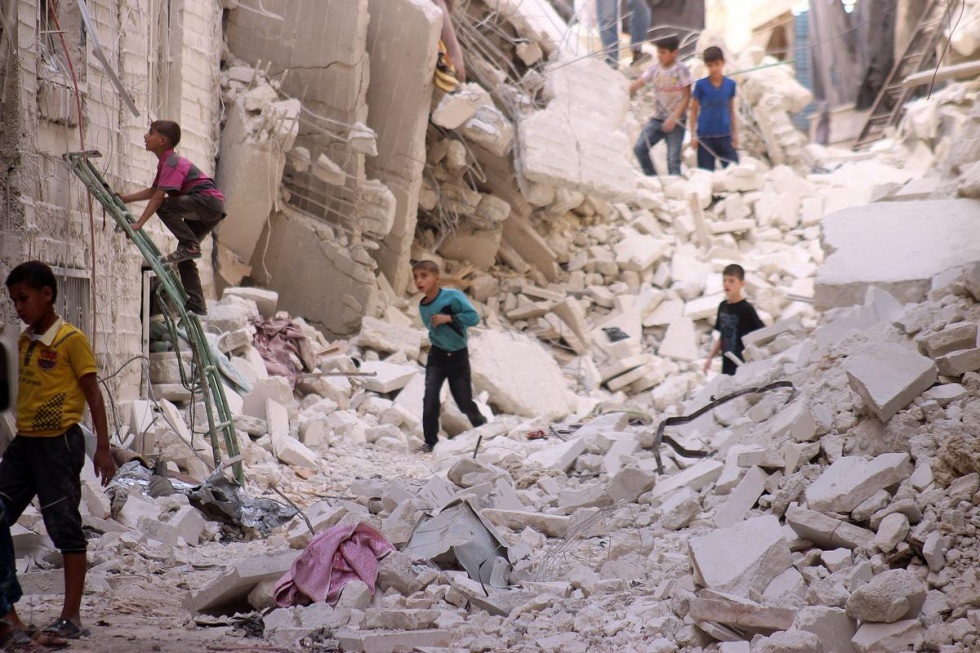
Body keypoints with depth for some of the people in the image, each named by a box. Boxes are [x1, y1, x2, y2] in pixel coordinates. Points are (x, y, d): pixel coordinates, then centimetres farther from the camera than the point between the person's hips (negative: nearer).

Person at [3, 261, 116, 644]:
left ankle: (71, 618, 4)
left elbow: (93, 393, -8)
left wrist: (103, 448, -11)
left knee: (66, 528, -2)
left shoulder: (71, 340, -8)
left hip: (59, 443, -8)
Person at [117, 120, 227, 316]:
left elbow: (159, 197, -21)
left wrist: (139, 223, -23)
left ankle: (190, 246, -19)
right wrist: (126, 199, 20)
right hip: (207, 212, 10)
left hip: (210, 200, -10)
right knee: (184, 259, 10)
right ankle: (197, 307, 9)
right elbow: (153, 191, 25)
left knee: (165, 207, -24)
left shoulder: (172, 163, -14)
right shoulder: (166, 162, 17)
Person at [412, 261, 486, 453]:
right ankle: (430, 441, -5)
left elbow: (473, 317, -22)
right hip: (437, 356, 4)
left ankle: (482, 426, 33)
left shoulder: (453, 296, -17)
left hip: (458, 357, -4)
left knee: (464, 402, 3)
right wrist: (439, 340, 6)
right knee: (430, 397, -15)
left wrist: (449, 317, -29)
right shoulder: (423, 306, 1)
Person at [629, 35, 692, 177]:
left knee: (673, 158, -6)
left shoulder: (681, 70, -10)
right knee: (639, 148, -3)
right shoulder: (655, 69, 3)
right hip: (657, 118, 5)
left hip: (676, 121, -5)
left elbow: (686, 97, -10)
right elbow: (638, 84, -4)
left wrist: (674, 118, -17)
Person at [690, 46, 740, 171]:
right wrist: (693, 135, -2)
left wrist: (735, 133, 13)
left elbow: (731, 110, 12)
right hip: (705, 137, -2)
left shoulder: (730, 84, 2)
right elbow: (694, 110, 2)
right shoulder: (701, 85, -3)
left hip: (725, 135, 2)